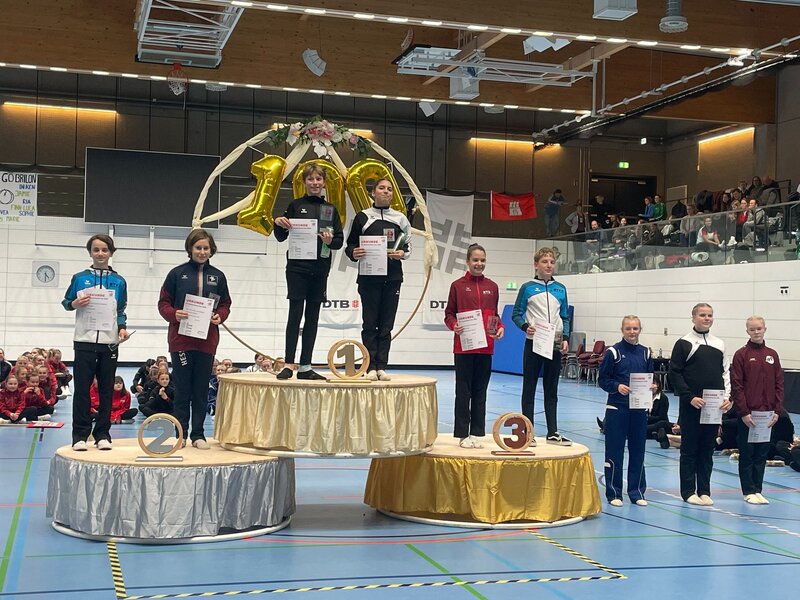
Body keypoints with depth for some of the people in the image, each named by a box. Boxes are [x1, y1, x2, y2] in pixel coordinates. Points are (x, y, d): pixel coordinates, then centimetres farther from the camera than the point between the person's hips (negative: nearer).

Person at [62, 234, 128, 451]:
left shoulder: (119, 281, 7)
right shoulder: (80, 278, 4)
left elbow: (121, 311, 12)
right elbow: (66, 302, 9)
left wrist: (122, 327, -4)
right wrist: (75, 304, -12)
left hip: (110, 342, 2)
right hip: (85, 341, -1)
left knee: (106, 390, 4)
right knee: (82, 389, -3)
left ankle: (102, 434, 12)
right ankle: (80, 435, 3)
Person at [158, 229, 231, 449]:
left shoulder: (218, 276, 9)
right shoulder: (177, 274, 2)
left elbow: (225, 305, 13)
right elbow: (163, 303, 3)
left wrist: (219, 316, -7)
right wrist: (174, 314, -16)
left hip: (206, 341, 2)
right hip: (181, 340, -2)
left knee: (201, 390, 6)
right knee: (182, 389, 2)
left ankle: (198, 434, 14)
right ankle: (180, 433, 11)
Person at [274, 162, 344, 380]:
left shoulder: (330, 209, 12)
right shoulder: (295, 206, 4)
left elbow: (340, 240, 9)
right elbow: (281, 237, 4)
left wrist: (330, 241, -13)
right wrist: (278, 223, -16)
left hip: (320, 270, 3)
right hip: (297, 267, -3)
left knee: (312, 317, 5)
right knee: (295, 314, -7)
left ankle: (305, 367, 9)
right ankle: (288, 364, -4)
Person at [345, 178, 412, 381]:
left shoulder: (400, 218, 10)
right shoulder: (363, 217, 5)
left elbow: (408, 244, 16)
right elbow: (350, 245, 7)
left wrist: (402, 253, -5)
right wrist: (354, 253, -15)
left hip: (393, 277, 2)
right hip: (368, 277, -2)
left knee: (386, 325, 2)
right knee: (370, 324, -1)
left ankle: (382, 367, 5)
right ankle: (371, 367, 2)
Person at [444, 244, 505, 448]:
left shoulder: (492, 287, 10)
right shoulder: (458, 285, 1)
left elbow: (495, 314, 16)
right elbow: (449, 314, 2)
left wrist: (500, 327, -3)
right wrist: (454, 326, -18)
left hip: (485, 347, 3)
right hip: (464, 346, -3)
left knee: (480, 390, 8)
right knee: (463, 391, 2)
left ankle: (477, 433, 16)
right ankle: (463, 434, 9)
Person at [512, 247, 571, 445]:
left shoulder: (560, 289, 9)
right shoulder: (528, 288, -1)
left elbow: (565, 317, 13)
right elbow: (516, 315, 1)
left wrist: (565, 338, 0)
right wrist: (525, 326, -18)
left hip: (555, 344, 3)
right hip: (533, 343, -3)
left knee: (551, 390, 8)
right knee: (529, 388, 2)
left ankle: (552, 432, 13)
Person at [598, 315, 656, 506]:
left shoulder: (645, 353, 9)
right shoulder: (613, 352, -3)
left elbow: (650, 377, 14)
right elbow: (602, 379, -4)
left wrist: (652, 387, -6)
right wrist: (617, 387, -19)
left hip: (639, 408, 4)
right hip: (617, 408, -4)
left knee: (638, 450, 9)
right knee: (614, 451, 1)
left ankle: (637, 492, 19)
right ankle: (614, 493, 10)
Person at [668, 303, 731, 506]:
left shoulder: (719, 344, 13)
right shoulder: (684, 344, -3)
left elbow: (725, 373, 15)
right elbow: (674, 374, -7)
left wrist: (727, 397, 1)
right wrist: (690, 397, -15)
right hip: (691, 406, -4)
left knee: (707, 450, 9)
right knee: (689, 450, 2)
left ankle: (704, 491, 16)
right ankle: (689, 492, 9)